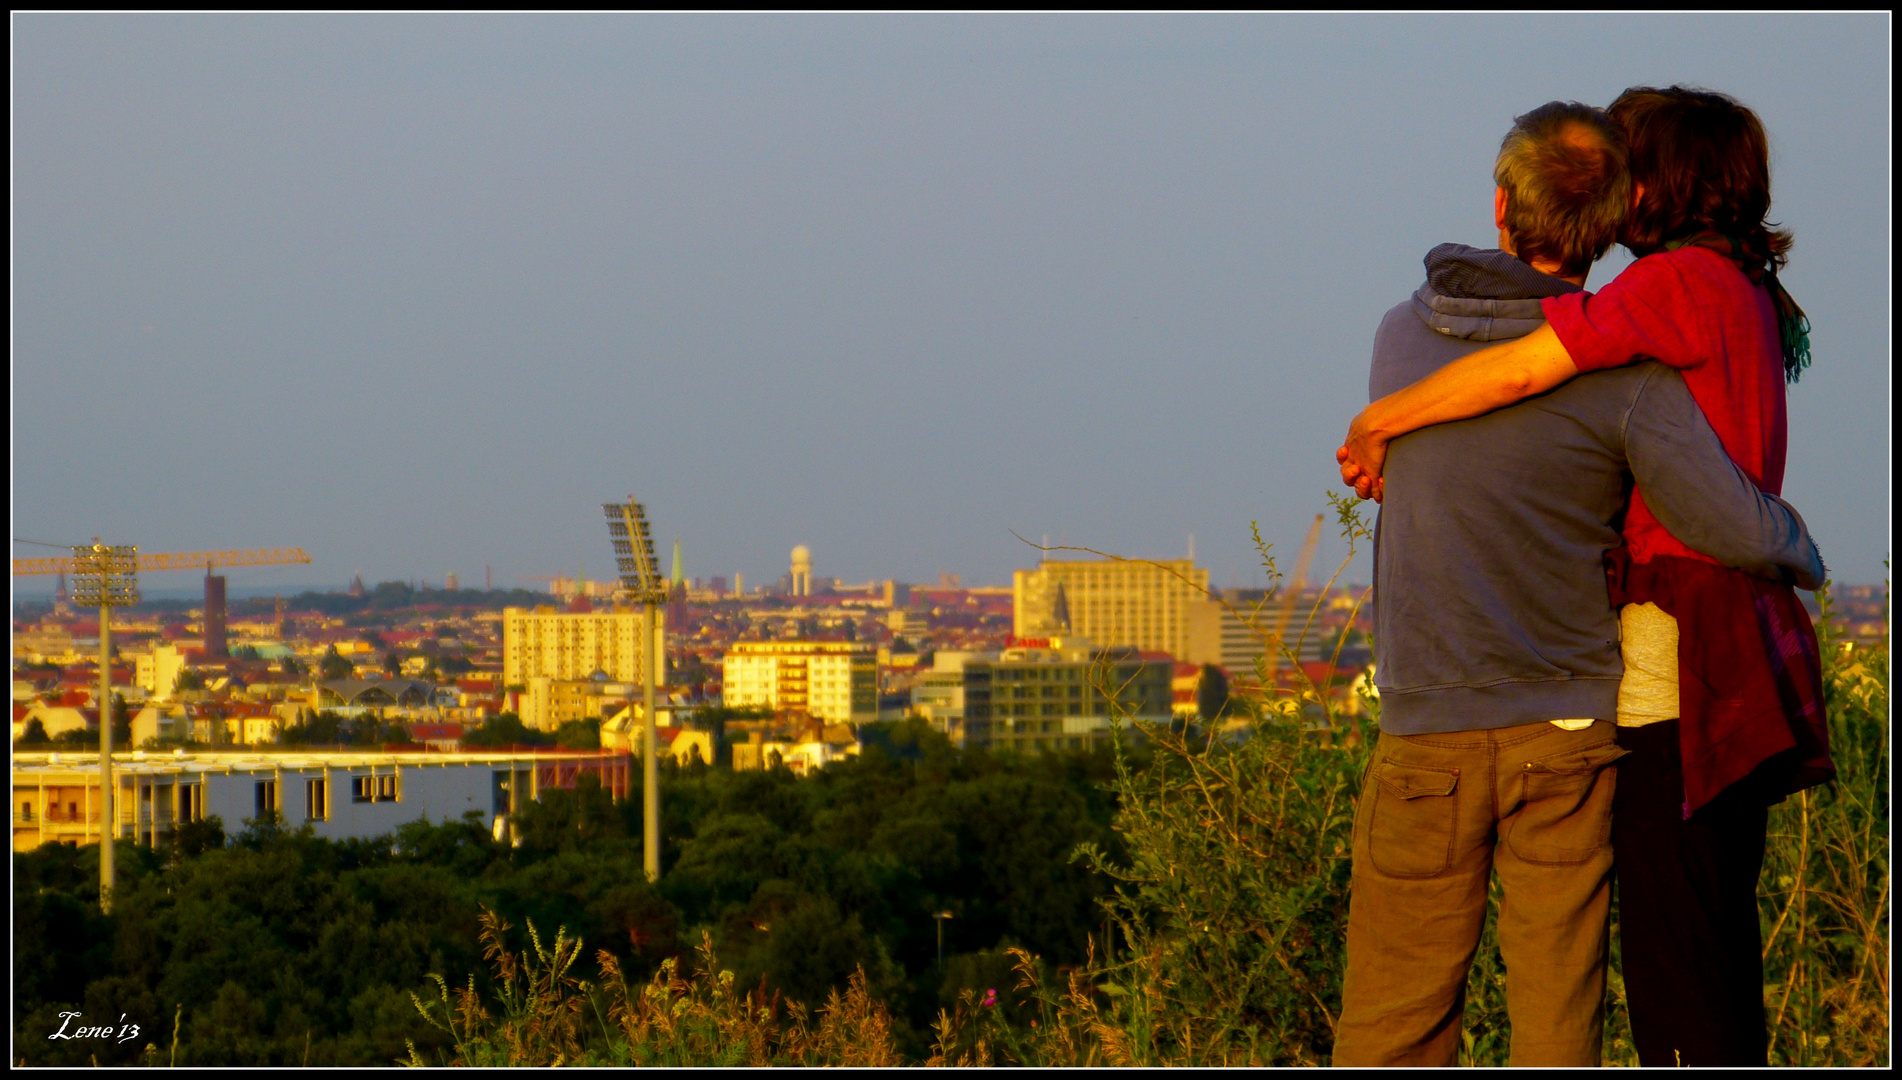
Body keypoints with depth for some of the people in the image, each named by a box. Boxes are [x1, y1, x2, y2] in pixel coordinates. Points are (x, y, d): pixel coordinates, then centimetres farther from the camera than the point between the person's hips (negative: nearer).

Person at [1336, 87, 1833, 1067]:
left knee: (1672, 957, -8)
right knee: (1717, 955, 12)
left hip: (1681, 655, -10)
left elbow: (1519, 370, -19)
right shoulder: (1750, 299, 19)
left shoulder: (1683, 282, -10)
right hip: (1740, 663, 10)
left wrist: (1374, 426, -4)